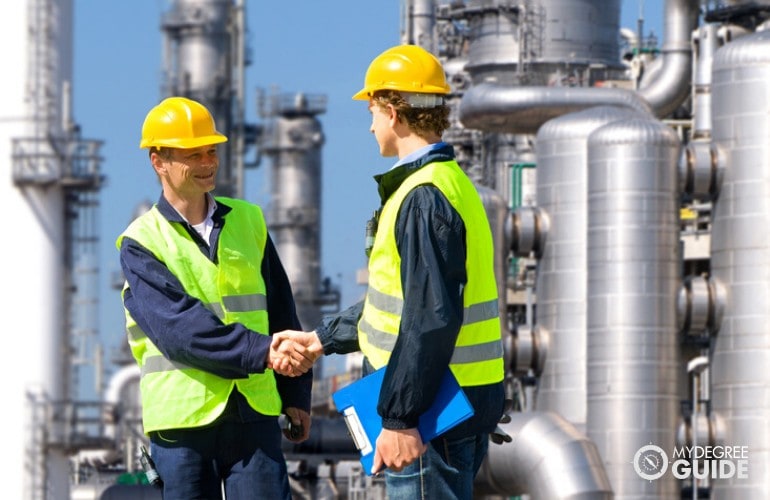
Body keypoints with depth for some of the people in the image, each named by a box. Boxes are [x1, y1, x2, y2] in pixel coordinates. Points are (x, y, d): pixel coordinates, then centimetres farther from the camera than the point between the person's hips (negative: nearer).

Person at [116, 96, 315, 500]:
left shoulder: (247, 221, 13)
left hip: (255, 412, 3)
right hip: (182, 416, -3)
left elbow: (281, 312, 17)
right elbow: (179, 326, -16)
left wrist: (296, 393, 13)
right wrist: (262, 352, -25)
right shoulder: (142, 243, -2)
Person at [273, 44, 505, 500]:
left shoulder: (424, 198, -17)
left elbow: (432, 318, -24)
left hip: (434, 412, -10)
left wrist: (399, 419, -24)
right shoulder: (452, 183, 16)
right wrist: (322, 339, 30)